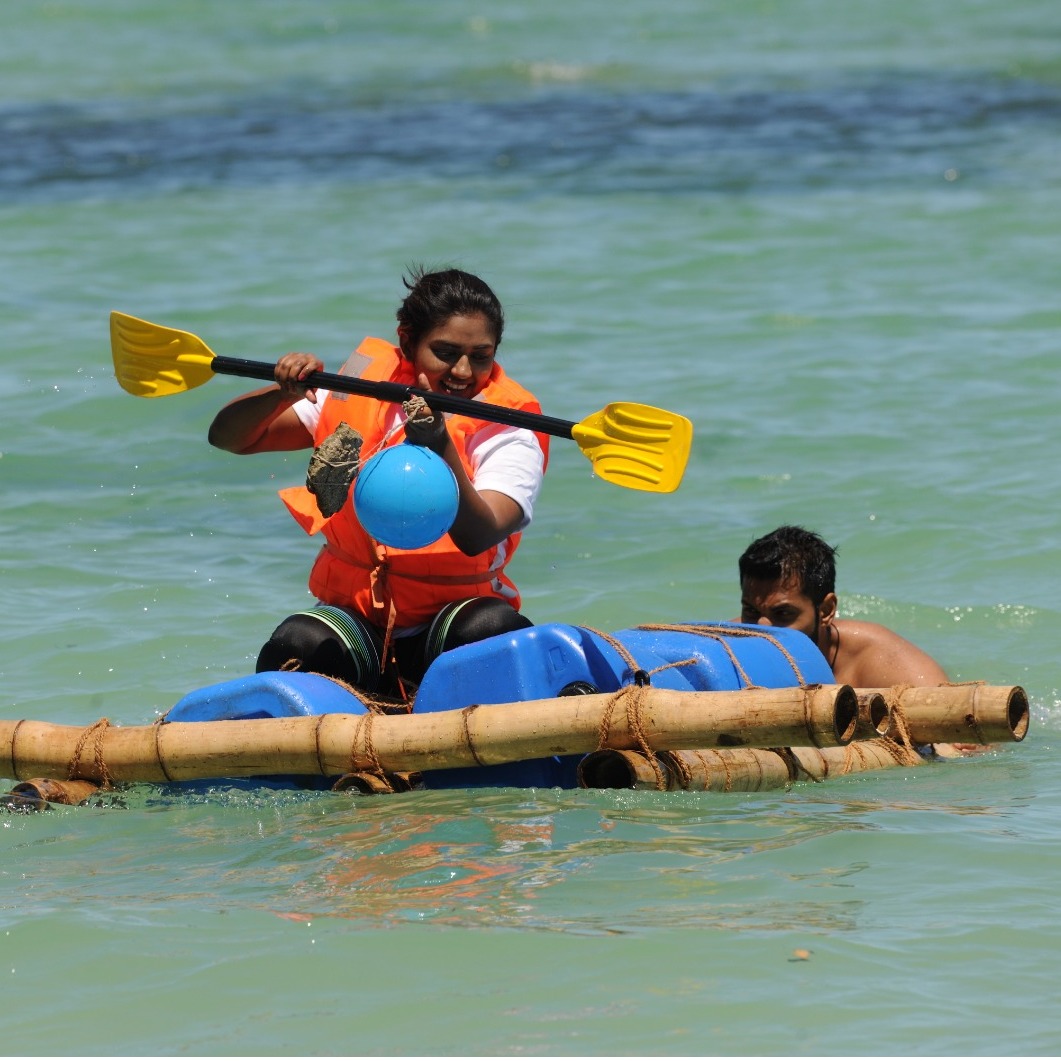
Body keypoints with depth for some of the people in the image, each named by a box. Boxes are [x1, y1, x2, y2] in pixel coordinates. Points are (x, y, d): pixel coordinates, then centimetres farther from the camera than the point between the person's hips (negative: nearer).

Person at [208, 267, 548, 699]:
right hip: (353, 615, 1)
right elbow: (227, 437, 1)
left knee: (495, 628, -33)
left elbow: (478, 538, -26)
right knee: (294, 647, -31)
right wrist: (284, 393, -20)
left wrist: (441, 448, -42)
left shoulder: (508, 436, -7)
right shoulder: (361, 398, 3)